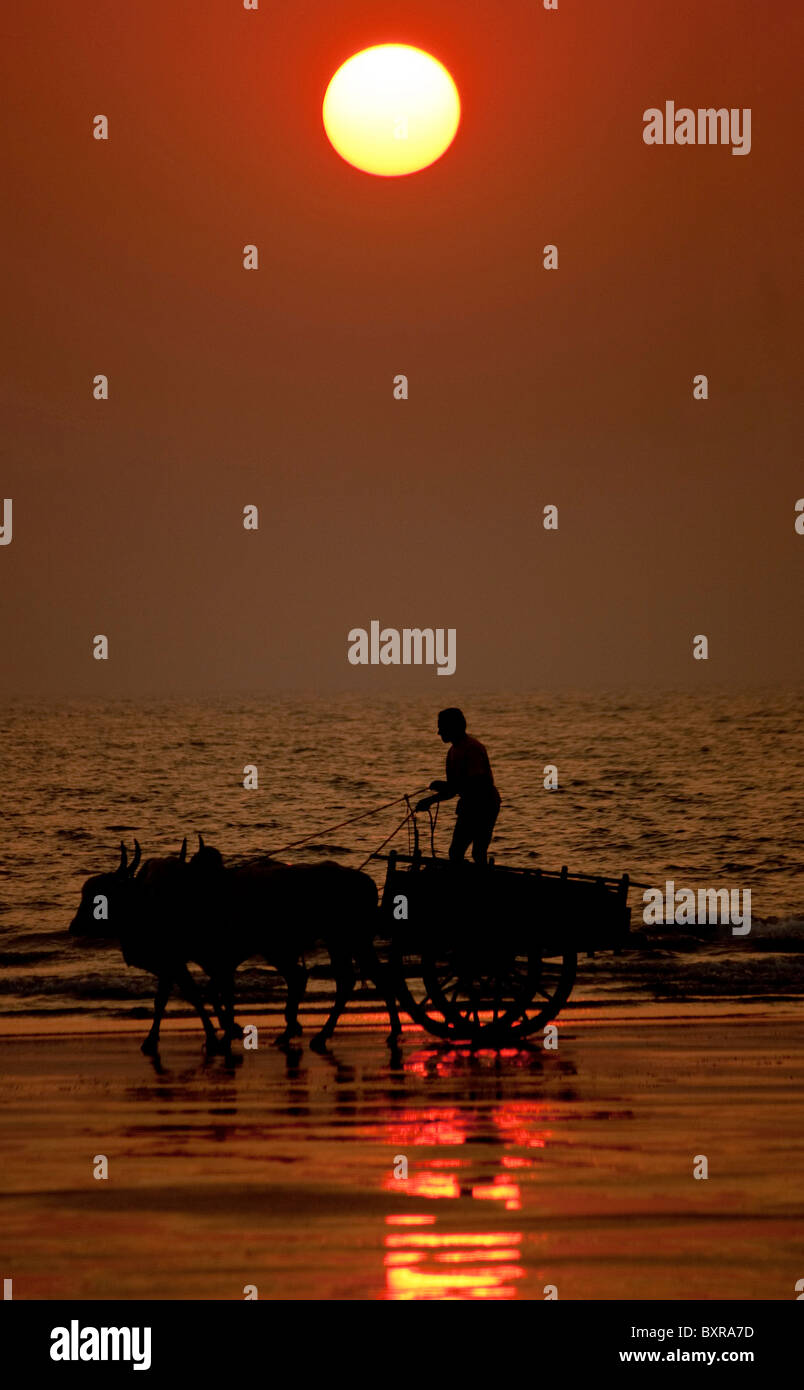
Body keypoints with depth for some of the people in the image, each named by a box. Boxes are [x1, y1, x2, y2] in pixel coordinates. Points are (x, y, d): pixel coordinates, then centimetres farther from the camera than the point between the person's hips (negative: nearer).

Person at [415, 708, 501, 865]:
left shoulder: (472, 748, -18)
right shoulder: (454, 751, 12)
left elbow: (477, 783, -26)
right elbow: (453, 788, 16)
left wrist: (444, 786, -22)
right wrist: (430, 801, 6)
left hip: (485, 804, -9)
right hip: (468, 804, 9)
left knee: (478, 854, -12)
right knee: (455, 853, 9)